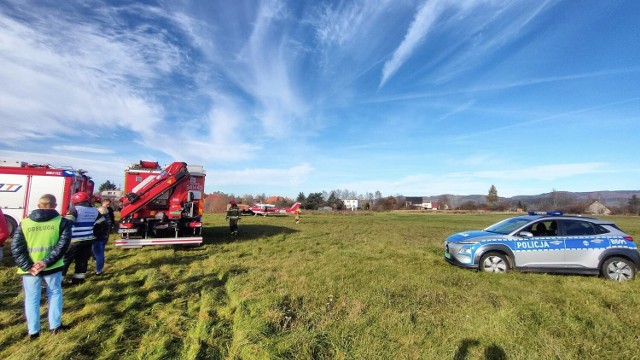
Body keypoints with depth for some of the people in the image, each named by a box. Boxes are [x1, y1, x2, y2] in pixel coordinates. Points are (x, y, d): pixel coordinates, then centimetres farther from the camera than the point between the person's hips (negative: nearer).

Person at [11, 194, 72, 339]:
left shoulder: (24, 223, 0)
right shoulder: (62, 221, -7)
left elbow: (16, 247, -5)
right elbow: (63, 244, -16)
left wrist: (27, 266, -7)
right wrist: (47, 262, -12)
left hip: (30, 269, 2)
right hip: (52, 267, -1)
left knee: (32, 298, 14)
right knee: (55, 294, 15)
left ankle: (33, 331, 22)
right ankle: (55, 325, 22)